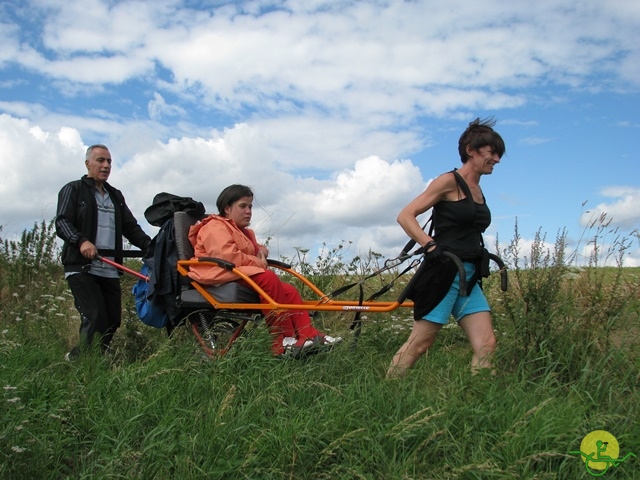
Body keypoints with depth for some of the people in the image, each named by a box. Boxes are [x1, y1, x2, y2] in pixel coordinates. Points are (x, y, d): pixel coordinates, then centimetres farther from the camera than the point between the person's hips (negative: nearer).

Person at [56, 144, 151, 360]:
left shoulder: (116, 195, 23)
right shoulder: (73, 190, 6)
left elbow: (131, 227, 17)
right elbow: (62, 223, -6)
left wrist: (150, 246, -1)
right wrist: (81, 241, -26)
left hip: (110, 270, 6)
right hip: (81, 267, -6)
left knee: (113, 320, 2)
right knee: (95, 318, -17)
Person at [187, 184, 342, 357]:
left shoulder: (244, 232, 29)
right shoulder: (215, 227, -4)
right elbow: (225, 255, -20)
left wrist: (261, 250, 15)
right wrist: (257, 262, -11)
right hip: (223, 275, -10)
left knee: (289, 290, -10)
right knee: (268, 278, -33)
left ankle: (308, 334, -13)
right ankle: (283, 342, -33)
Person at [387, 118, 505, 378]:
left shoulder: (478, 191, 17)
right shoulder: (450, 181, -6)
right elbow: (405, 216, -10)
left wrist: (482, 254, 13)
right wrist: (431, 246, -19)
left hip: (469, 276, 8)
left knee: (486, 345, -2)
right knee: (419, 344, -5)